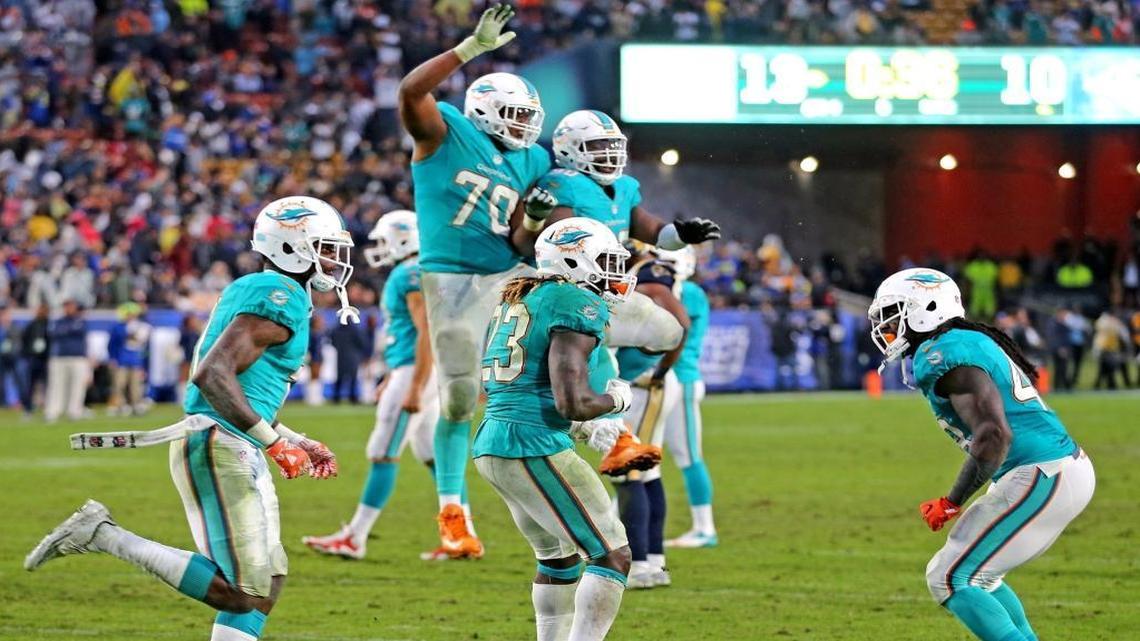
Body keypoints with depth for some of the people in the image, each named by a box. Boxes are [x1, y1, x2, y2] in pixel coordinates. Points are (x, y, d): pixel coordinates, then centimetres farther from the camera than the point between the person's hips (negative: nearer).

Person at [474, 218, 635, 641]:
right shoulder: (579, 305, -9)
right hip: (534, 448, -9)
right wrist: (615, 400, 2)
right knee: (612, 557, -4)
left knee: (558, 555, 25)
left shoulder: (519, 301, 19)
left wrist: (585, 429, 24)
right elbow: (572, 401, -17)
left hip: (491, 446, 9)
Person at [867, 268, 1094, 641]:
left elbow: (994, 435, -23)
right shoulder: (971, 343, 19)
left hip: (1043, 479, -10)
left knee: (951, 580, -7)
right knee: (978, 576, 22)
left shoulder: (945, 355, -13)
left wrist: (952, 503, -16)